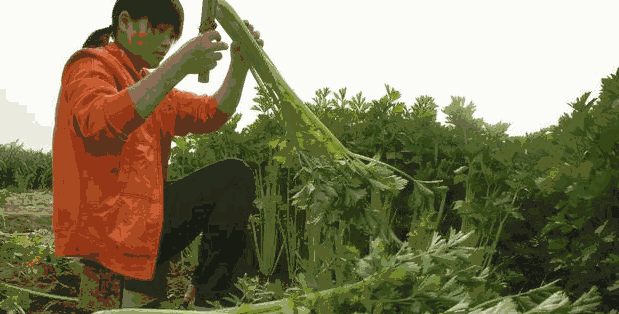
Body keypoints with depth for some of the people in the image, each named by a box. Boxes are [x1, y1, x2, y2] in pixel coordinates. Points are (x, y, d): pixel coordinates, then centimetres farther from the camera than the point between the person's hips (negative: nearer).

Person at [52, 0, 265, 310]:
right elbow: (99, 123, -31)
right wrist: (179, 65, -38)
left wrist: (239, 63, -3)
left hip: (144, 211, 9)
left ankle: (210, 296, -5)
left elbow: (211, 114, 14)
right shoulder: (89, 66, -7)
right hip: (100, 223, -9)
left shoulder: (147, 83, 23)